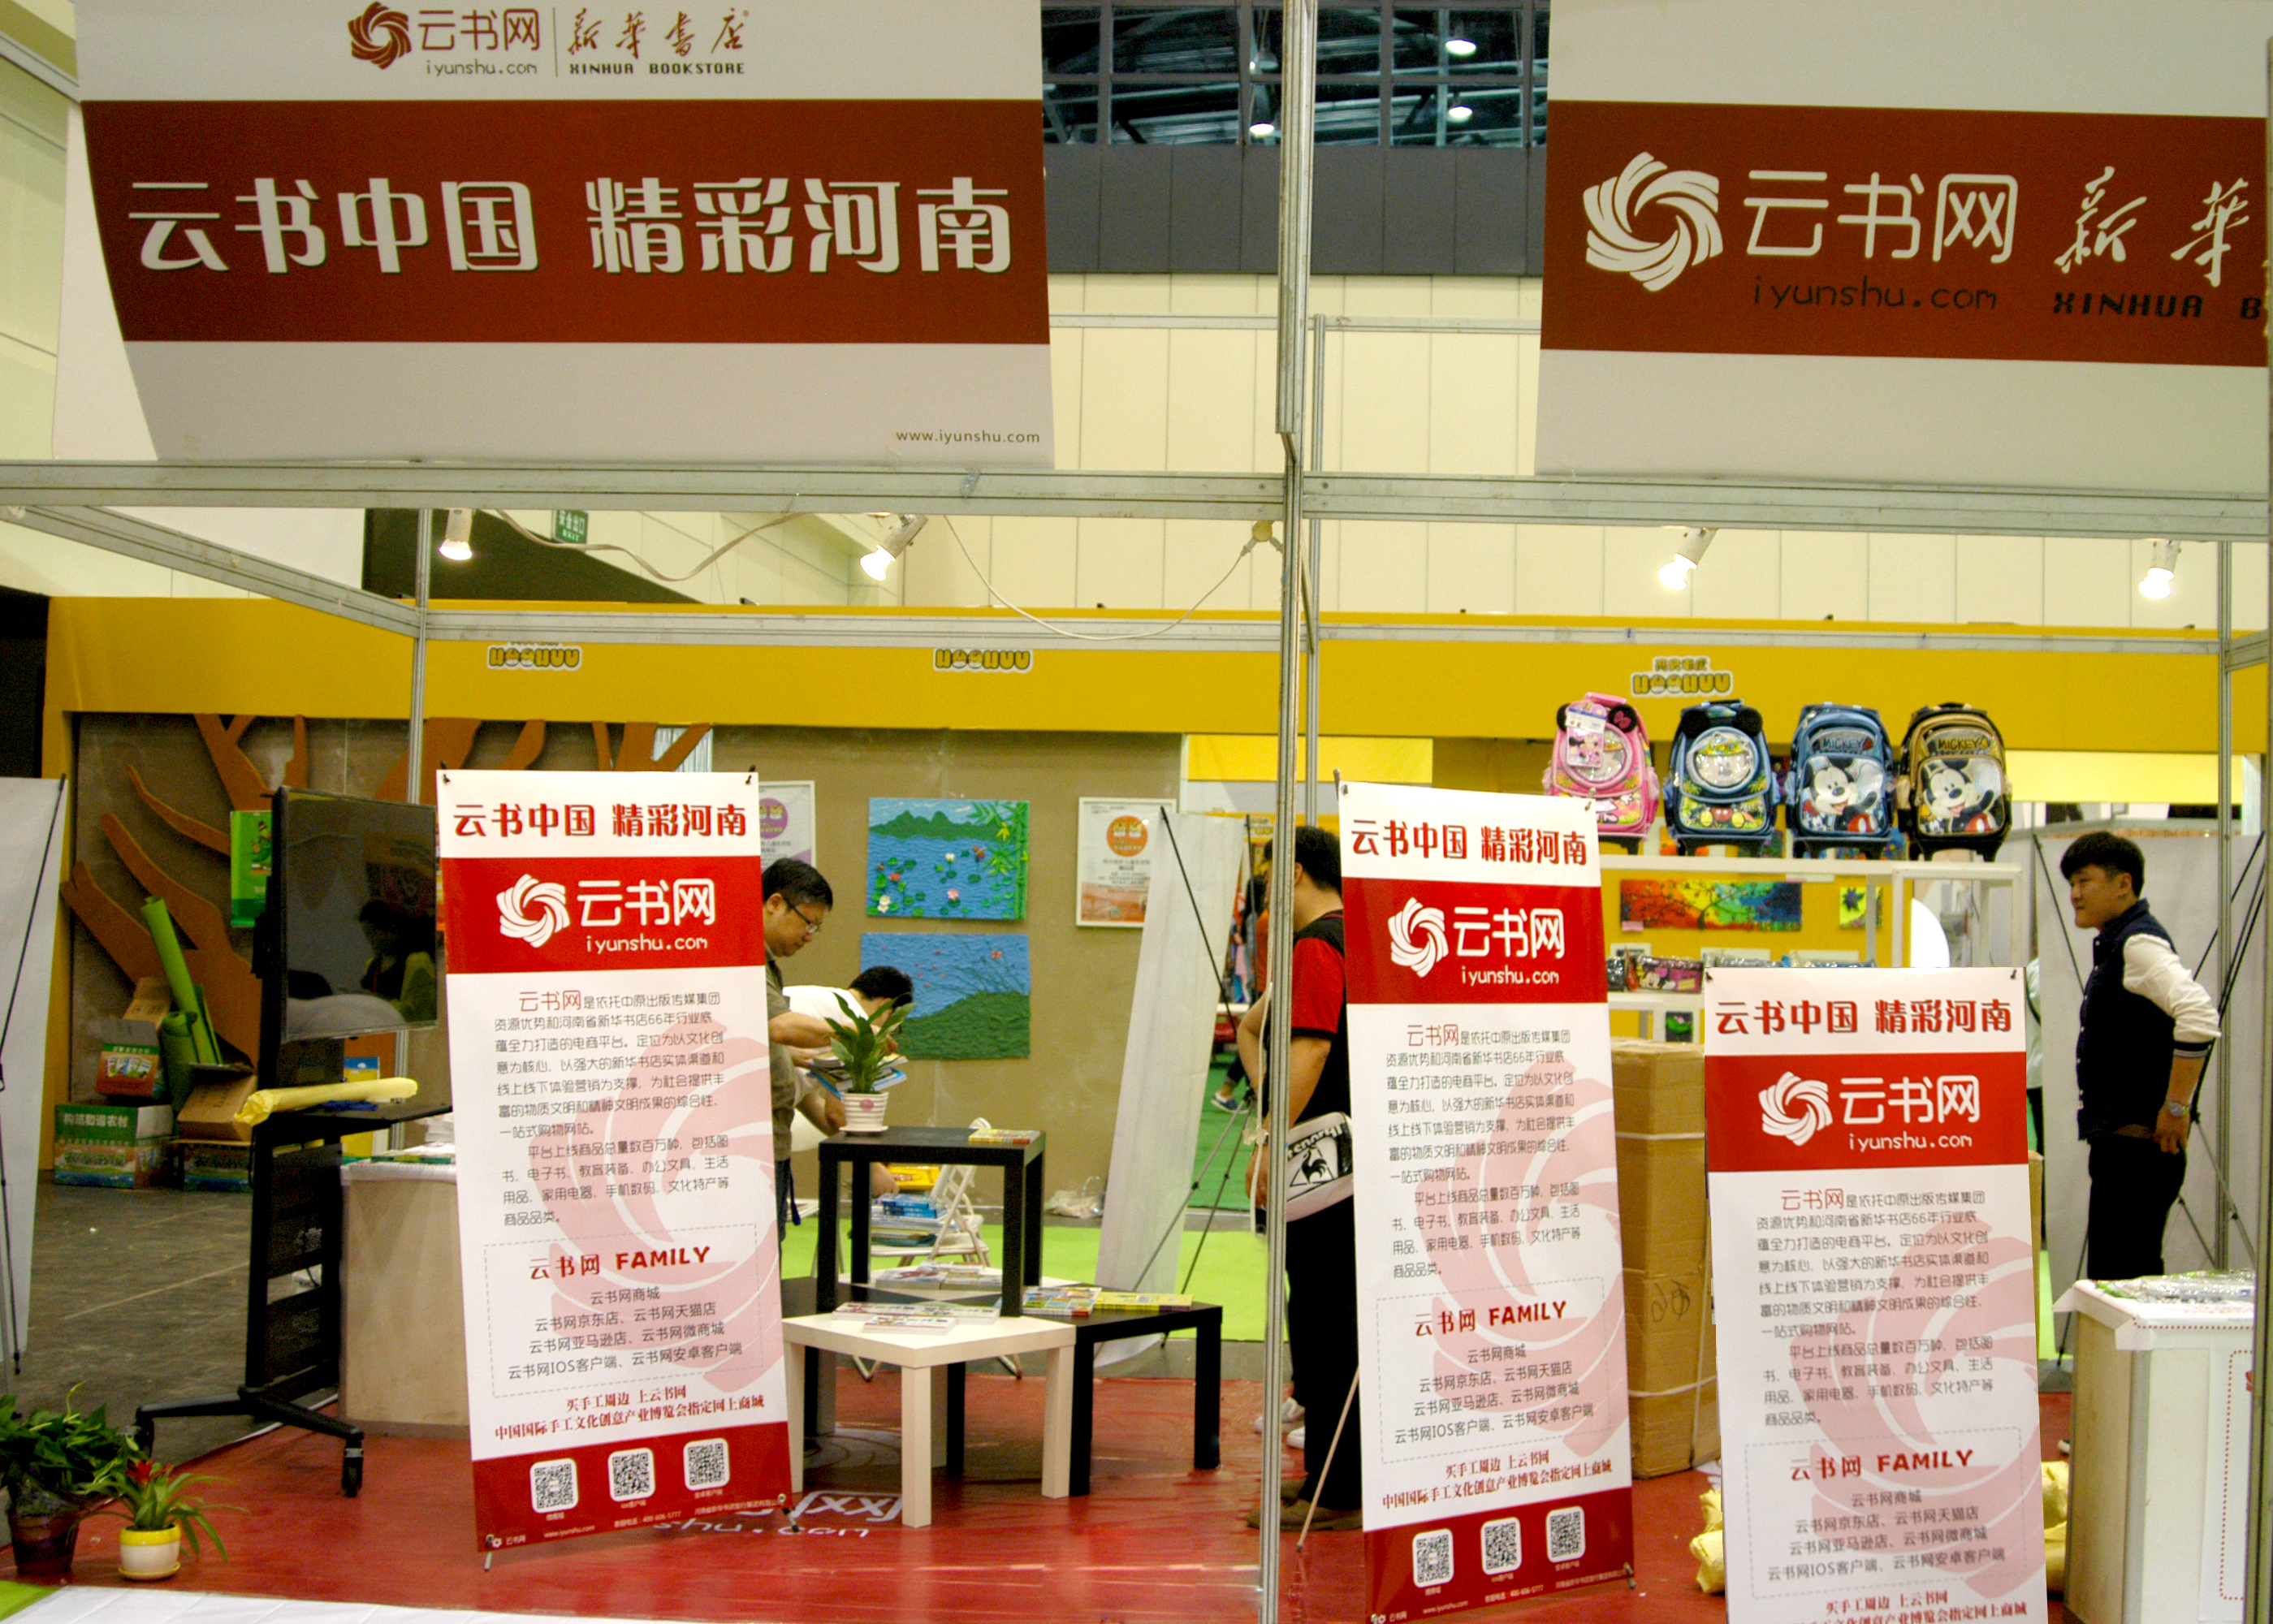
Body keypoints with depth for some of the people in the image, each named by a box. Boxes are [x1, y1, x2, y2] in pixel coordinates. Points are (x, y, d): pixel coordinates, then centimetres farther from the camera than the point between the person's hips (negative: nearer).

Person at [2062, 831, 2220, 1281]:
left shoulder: (2139, 942, -14)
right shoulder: (2113, 943, 18)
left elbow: (2201, 1017, -28)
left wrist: (2177, 1108, -23)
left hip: (2141, 1144, -10)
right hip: (2118, 1141, 10)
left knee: (2122, 1277, -10)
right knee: (2107, 1275, 12)